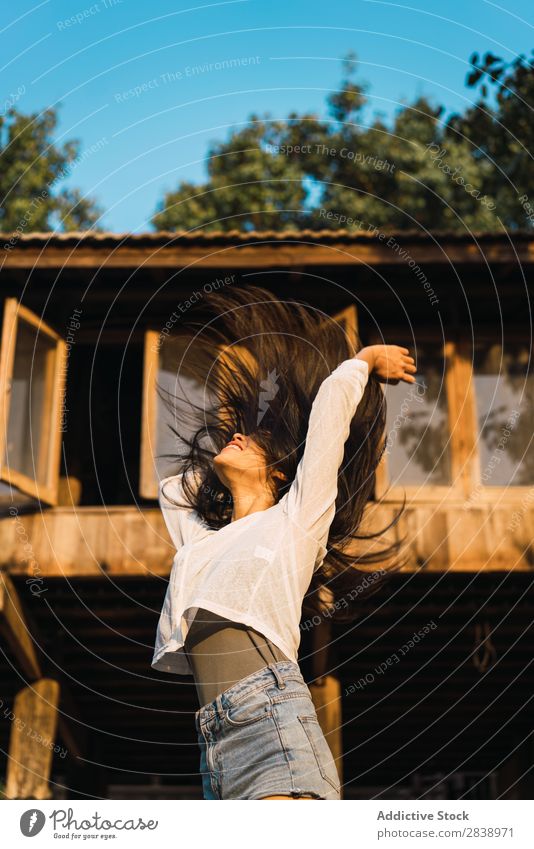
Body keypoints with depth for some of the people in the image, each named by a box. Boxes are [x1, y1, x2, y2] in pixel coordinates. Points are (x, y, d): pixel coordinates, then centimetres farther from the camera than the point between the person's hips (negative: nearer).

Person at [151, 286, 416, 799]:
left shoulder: (296, 517, 15)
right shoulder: (199, 541, 31)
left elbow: (330, 406, 17)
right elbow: (174, 486, 49)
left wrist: (367, 359, 33)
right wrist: (215, 456, 49)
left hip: (272, 718, -5)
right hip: (214, 743, 5)